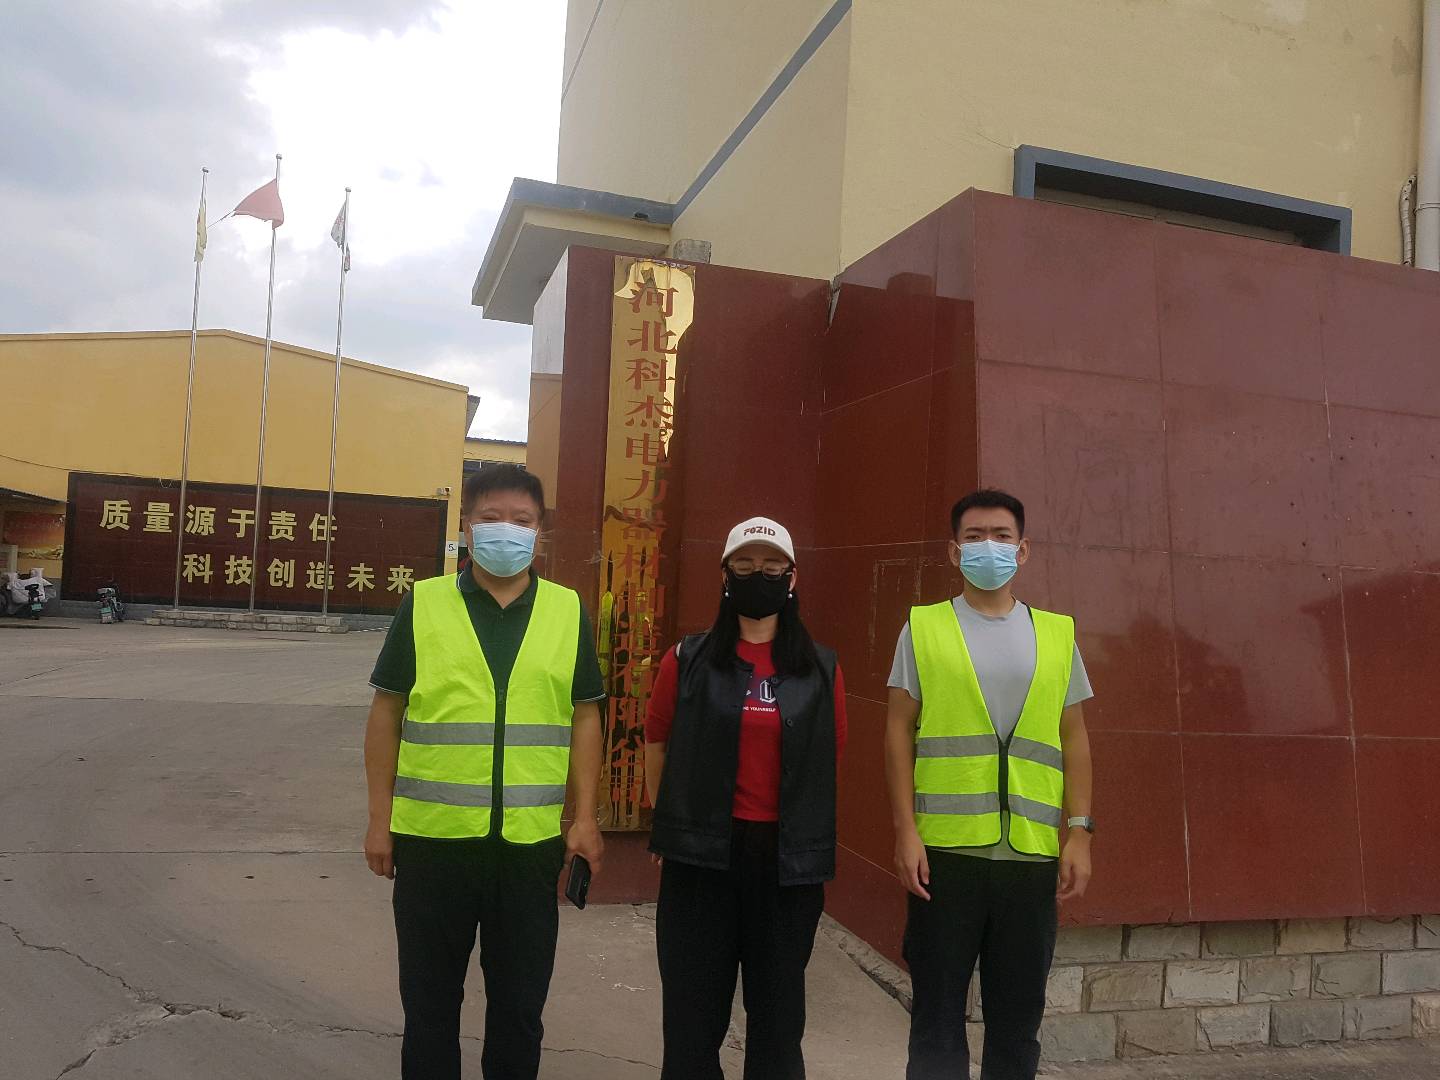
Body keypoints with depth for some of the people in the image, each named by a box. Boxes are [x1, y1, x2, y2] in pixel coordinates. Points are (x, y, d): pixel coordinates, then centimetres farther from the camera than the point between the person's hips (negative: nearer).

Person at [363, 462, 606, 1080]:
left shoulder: (568, 612, 2)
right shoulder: (422, 604, -1)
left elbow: (584, 717, 5)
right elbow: (386, 713, 2)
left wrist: (585, 818, 0)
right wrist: (379, 819, 0)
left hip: (531, 841, 1)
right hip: (431, 836, 0)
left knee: (520, 997, 15)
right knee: (430, 995, 16)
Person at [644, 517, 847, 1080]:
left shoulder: (822, 669, 3)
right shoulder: (689, 660, 0)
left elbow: (832, 760, 8)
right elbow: (657, 742, 8)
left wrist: (811, 833, 8)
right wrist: (672, 824, 7)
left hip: (788, 858, 1)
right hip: (701, 854, 0)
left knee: (778, 1009, 12)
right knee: (694, 1006, 10)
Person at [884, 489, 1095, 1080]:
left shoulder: (1056, 633, 10)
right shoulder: (924, 627, 3)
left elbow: (1074, 739, 11)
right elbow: (899, 732, 0)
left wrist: (1079, 832, 2)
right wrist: (905, 831, -7)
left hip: (1033, 853, 2)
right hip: (945, 850, -2)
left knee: (1018, 1016, 12)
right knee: (938, 1014, 8)